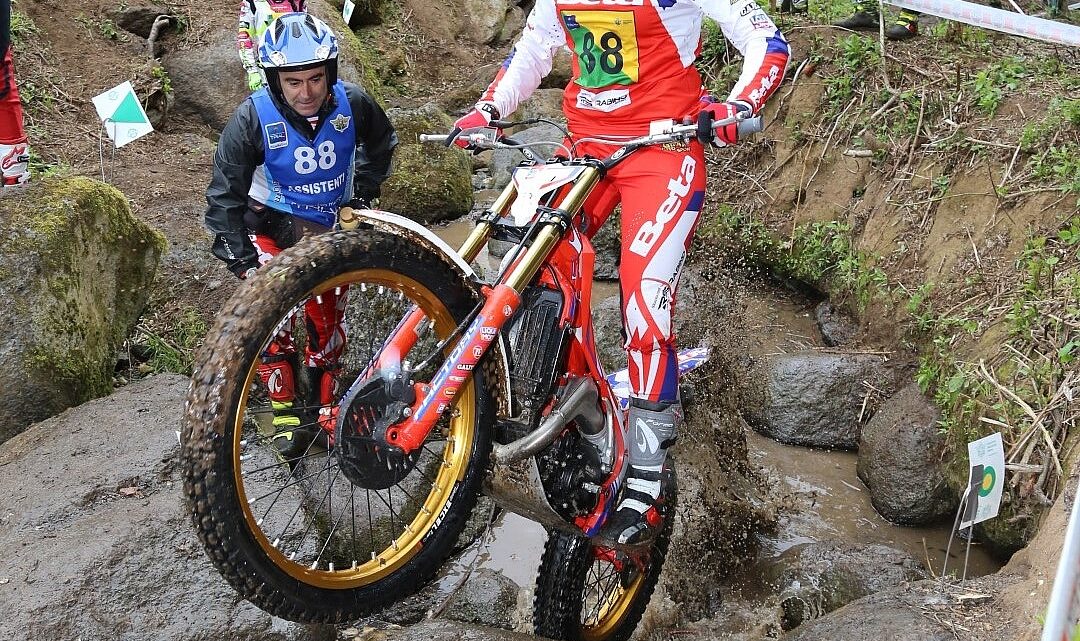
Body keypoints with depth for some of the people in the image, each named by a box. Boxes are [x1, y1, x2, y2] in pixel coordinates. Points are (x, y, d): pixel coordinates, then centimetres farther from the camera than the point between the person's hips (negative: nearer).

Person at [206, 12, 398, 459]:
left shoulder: (352, 103, -19)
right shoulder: (253, 118, -25)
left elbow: (380, 143, 6)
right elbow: (225, 194, -16)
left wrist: (362, 192, 4)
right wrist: (239, 260, -18)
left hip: (332, 225, 3)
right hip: (273, 223, -2)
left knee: (327, 318, 8)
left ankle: (324, 406, 26)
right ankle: (285, 412, -9)